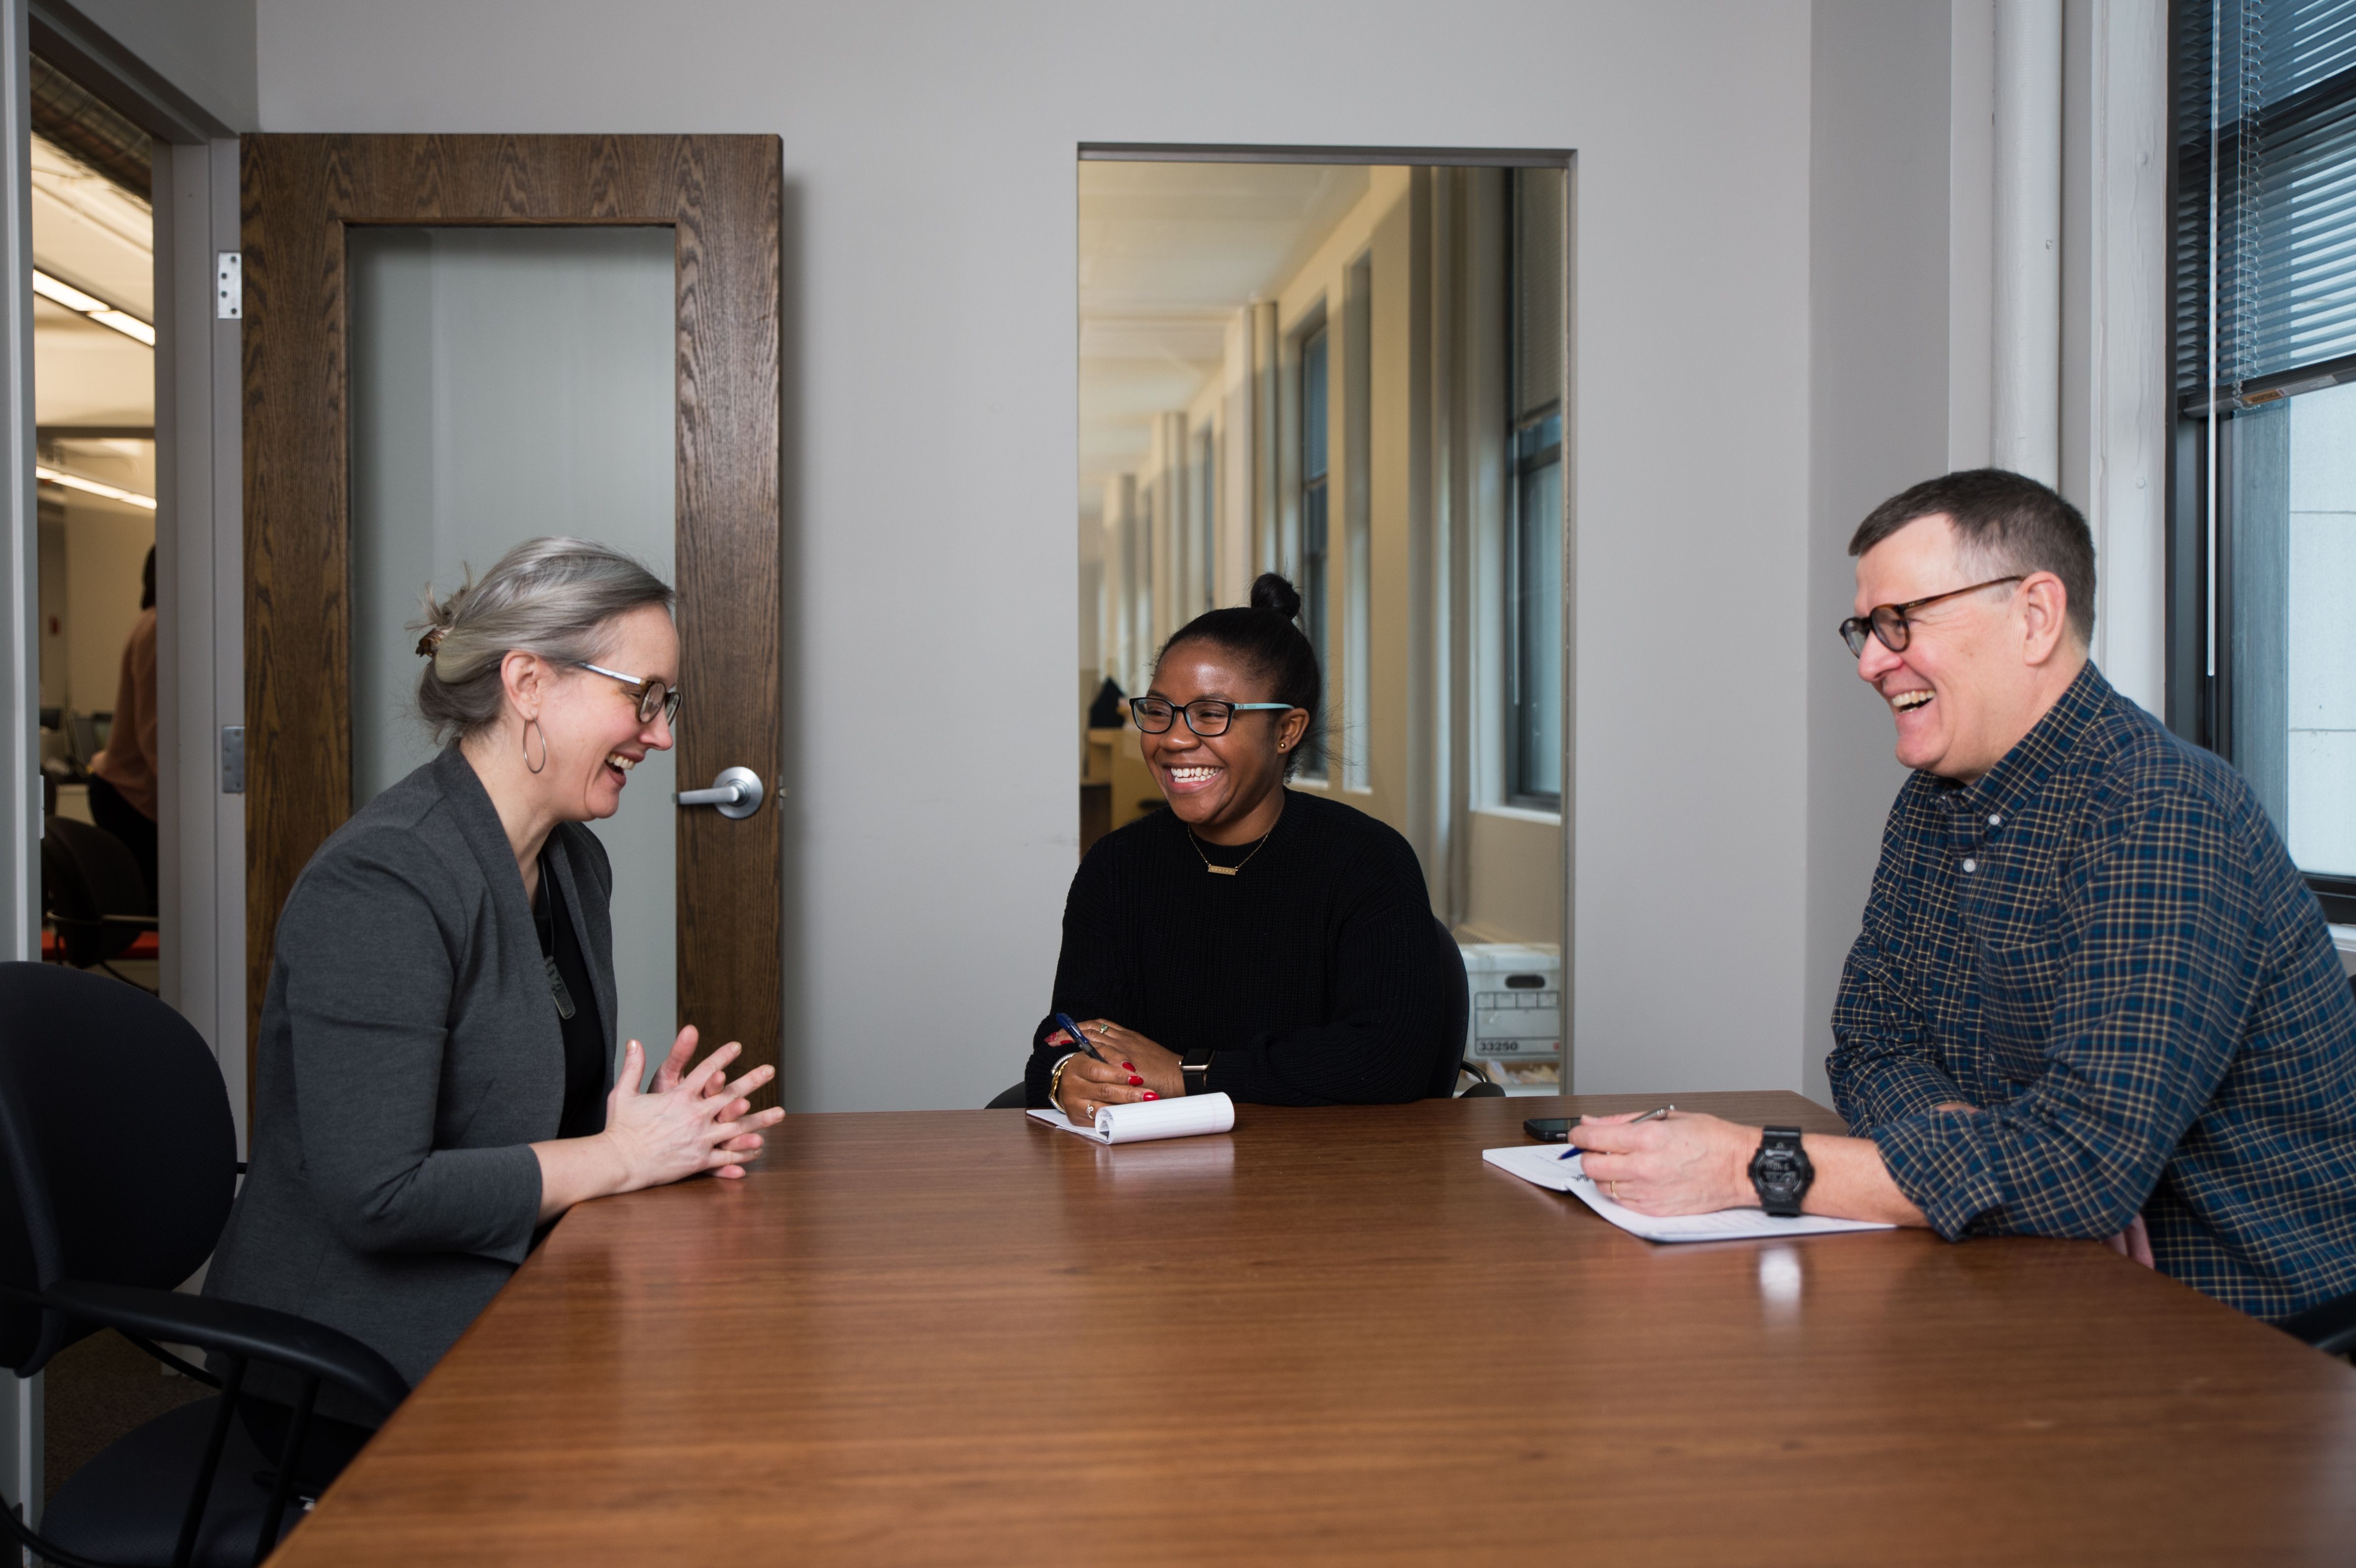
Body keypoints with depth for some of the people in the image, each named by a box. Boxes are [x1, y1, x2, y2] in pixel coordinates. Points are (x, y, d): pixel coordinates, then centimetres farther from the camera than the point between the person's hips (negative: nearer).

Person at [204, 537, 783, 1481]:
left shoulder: (575, 864, 8)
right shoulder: (383, 881, -20)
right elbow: (376, 1196, -25)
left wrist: (664, 1125, -4)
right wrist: (622, 1156, -16)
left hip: (501, 1315, 8)